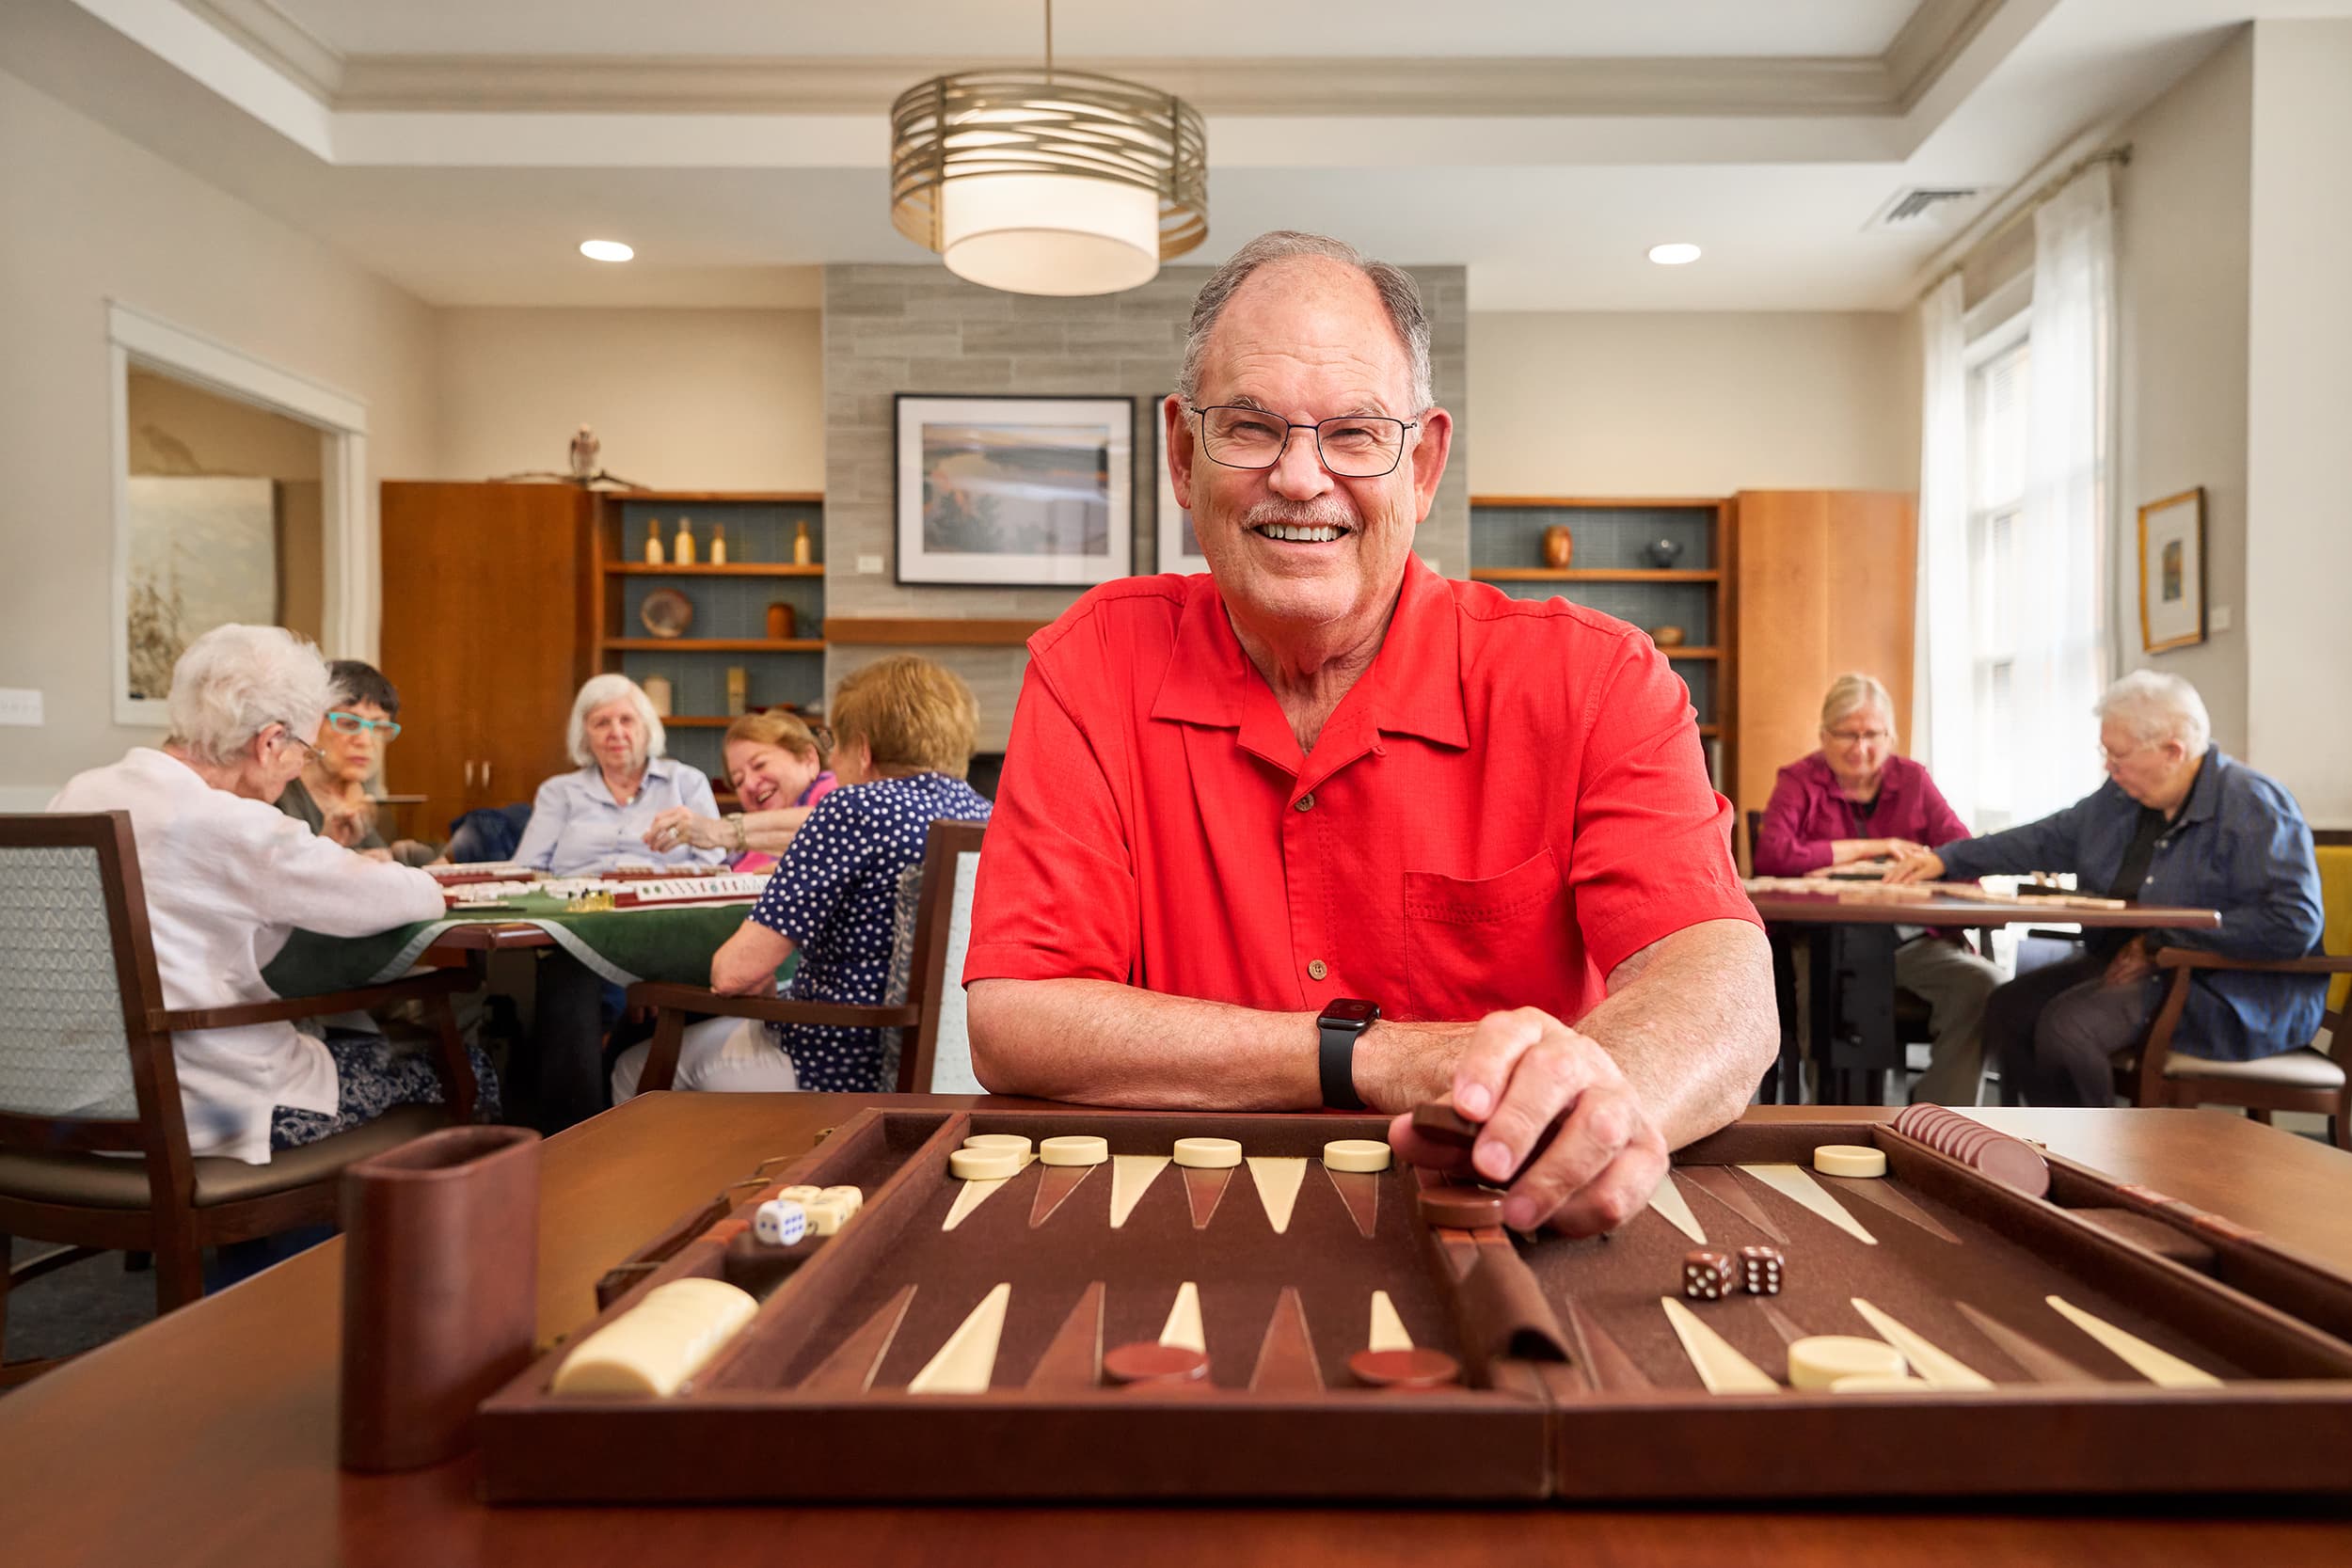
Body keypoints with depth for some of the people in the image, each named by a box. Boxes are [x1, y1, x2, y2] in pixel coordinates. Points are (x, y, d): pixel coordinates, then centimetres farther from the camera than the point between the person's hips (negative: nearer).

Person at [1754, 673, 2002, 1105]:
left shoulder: (1912, 779, 16)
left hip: (1912, 942, 4)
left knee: (1984, 981, -22)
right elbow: (1772, 855, -15)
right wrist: (1871, 848, -8)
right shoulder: (1799, 782, 4)